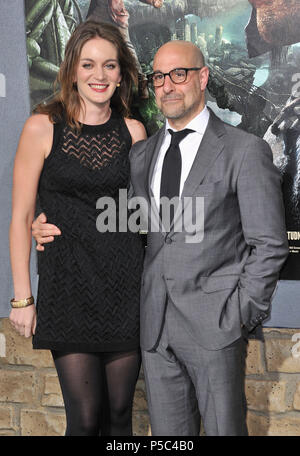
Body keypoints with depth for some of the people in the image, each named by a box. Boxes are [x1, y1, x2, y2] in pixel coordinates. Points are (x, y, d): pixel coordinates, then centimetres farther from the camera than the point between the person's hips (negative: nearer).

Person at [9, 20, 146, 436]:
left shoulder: (133, 131, 6)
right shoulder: (42, 128, -3)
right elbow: (21, 217, -1)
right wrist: (22, 298, -4)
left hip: (126, 285, 3)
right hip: (68, 287, -3)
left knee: (119, 412, 9)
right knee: (85, 417, -2)